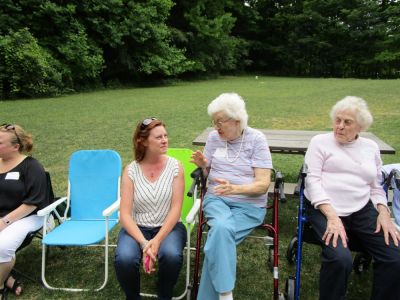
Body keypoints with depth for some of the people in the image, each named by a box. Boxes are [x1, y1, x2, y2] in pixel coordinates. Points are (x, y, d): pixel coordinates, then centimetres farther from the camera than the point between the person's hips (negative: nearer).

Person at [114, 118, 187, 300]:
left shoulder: (175, 167, -5)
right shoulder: (131, 170, -5)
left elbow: (175, 208, -9)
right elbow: (125, 214, -10)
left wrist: (157, 240, -20)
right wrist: (143, 243, -24)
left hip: (168, 226, 0)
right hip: (137, 227, 1)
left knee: (172, 255, -32)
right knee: (124, 259, -29)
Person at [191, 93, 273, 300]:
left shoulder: (257, 139, -5)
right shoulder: (214, 137, 5)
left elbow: (263, 184, -11)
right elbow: (207, 173, 14)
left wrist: (236, 188, -29)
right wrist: (202, 165, -9)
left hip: (249, 204, -2)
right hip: (216, 199, 2)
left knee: (219, 234, -29)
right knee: (222, 228, -32)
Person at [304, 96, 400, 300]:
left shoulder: (371, 147, 19)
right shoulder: (320, 142, 6)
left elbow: (376, 187, 21)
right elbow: (313, 180, -5)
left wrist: (383, 212, 0)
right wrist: (332, 216, -17)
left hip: (362, 210, 4)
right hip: (324, 209, -4)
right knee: (340, 259, -28)